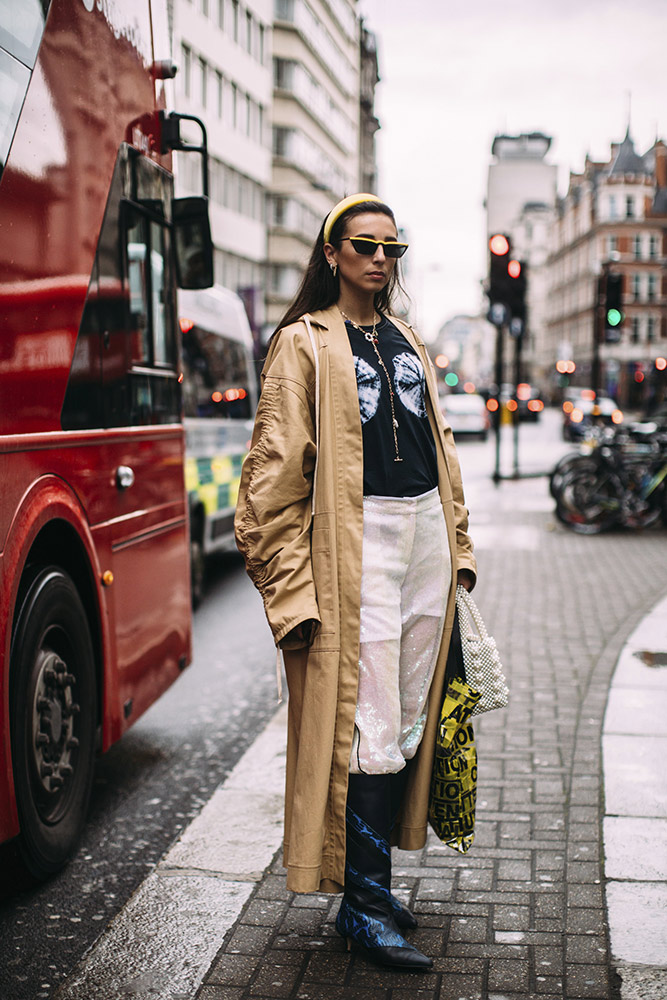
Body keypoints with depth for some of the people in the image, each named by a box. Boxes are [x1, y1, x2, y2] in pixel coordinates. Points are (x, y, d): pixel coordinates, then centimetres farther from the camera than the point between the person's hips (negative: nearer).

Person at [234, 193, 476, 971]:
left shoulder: (408, 343, 18)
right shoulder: (303, 343, -2)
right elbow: (276, 471, -8)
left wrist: (457, 545, 16)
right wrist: (290, 585, -14)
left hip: (426, 531, 7)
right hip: (357, 539, -6)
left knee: (411, 720, 10)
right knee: (370, 725, -5)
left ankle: (374, 877, 24)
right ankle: (362, 905, 8)